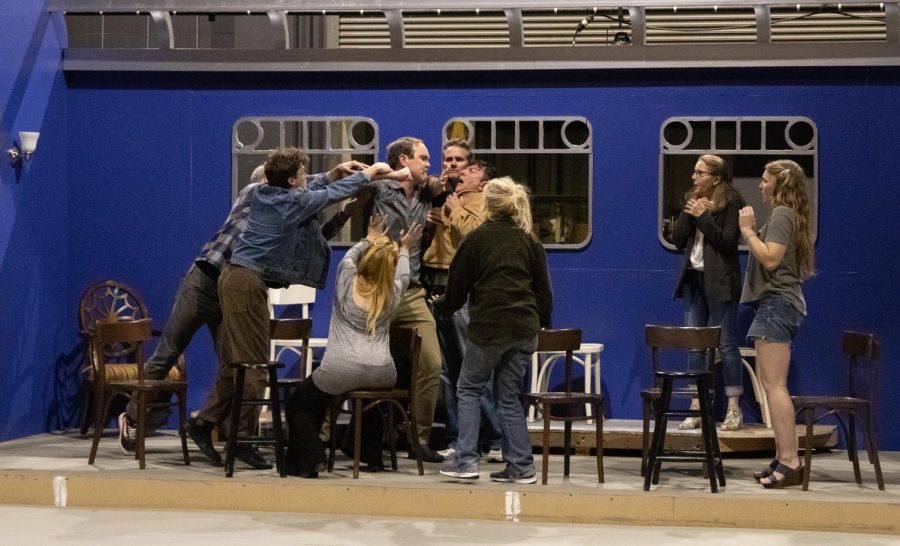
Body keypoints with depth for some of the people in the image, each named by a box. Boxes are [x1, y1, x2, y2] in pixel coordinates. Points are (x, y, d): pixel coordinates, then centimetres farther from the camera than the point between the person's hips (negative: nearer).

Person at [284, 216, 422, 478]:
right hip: (381, 374, 3)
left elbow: (349, 257, 25)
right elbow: (403, 274, 30)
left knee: (297, 405, 18)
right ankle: (372, 457, 36)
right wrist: (404, 248, 46)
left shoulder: (347, 284, 1)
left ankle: (310, 457, -2)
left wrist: (369, 239, 41)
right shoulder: (392, 294, 5)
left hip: (340, 370, -3)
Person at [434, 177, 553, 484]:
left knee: (469, 389, 10)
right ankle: (520, 467, 7)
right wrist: (541, 324, 20)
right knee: (509, 396, 11)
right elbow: (544, 290, 11)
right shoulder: (530, 242, 11)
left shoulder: (477, 239, 0)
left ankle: (465, 461, 1)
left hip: (489, 326, -4)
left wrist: (439, 306, 25)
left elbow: (457, 288, 6)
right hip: (524, 328, 4)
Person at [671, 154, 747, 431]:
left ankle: (734, 409, 1)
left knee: (726, 345, -3)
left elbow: (728, 242, -15)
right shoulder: (693, 200, 10)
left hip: (719, 281, -6)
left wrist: (703, 216, -17)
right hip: (693, 279, 6)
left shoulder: (731, 202, -7)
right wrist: (689, 212, -8)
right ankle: (696, 408, 10)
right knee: (695, 345, 6)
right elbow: (678, 241, 4)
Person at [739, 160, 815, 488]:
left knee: (774, 385, -14)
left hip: (776, 303, -11)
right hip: (779, 304, 11)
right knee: (773, 385, 11)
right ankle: (782, 460, 11)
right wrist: (753, 230, 14)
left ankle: (790, 462, -18)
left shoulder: (781, 215, -11)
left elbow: (770, 259, -21)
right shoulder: (789, 216, 20)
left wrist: (748, 230, -13)